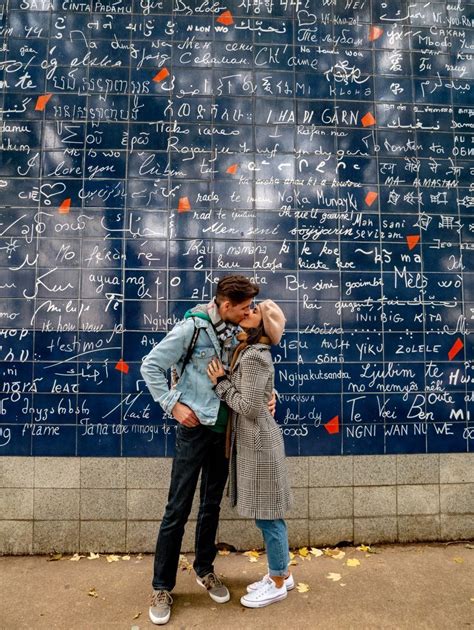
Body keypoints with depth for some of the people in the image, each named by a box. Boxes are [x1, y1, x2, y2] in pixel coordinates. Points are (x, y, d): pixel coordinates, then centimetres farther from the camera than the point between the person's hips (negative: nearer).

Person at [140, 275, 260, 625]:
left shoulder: (237, 333, 2)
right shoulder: (192, 327, -14)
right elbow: (151, 366, -10)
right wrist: (173, 405, -13)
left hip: (224, 429, 5)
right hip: (195, 428, -5)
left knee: (212, 505, 18)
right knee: (178, 509, 4)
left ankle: (204, 569, 37)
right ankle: (162, 587, 22)